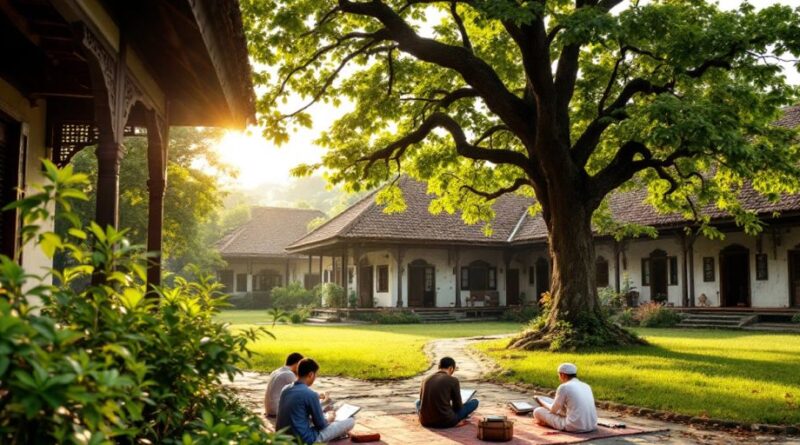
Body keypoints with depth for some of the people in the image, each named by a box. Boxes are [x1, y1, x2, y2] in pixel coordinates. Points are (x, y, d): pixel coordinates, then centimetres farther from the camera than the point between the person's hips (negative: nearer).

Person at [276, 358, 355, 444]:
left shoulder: (285, 389, 4)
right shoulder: (311, 395, -19)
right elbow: (320, 424, -9)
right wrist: (329, 419, 14)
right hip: (304, 440, -8)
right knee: (351, 421, 0)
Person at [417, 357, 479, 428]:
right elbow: (458, 405, 2)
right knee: (474, 402, 13)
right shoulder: (453, 381, -5)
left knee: (418, 402, 39)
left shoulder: (426, 380, 9)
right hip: (445, 421, -5)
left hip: (425, 421, 5)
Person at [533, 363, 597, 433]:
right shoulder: (586, 386, 13)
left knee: (538, 411, 4)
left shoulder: (564, 387, -7)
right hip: (592, 426, 7)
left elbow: (553, 410, 4)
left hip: (574, 427, -7)